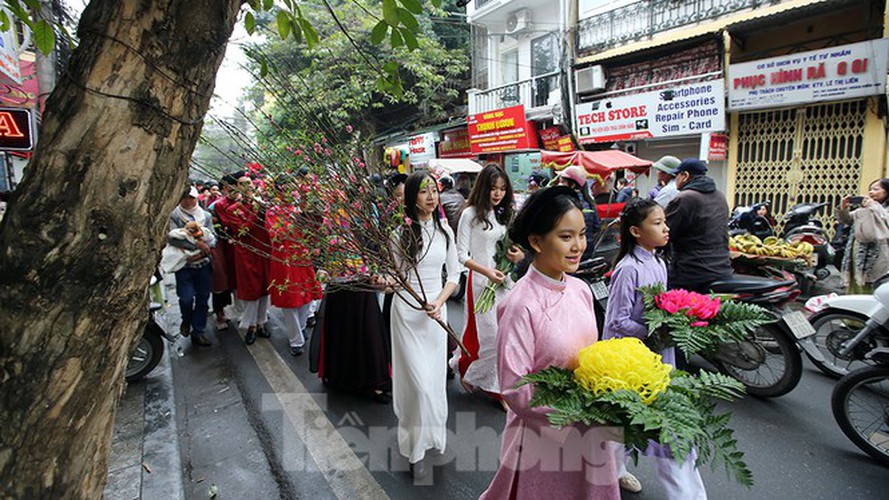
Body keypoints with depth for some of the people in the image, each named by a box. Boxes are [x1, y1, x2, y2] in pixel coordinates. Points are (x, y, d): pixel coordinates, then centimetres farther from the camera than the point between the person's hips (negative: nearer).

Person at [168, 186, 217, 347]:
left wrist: (202, 251, -13)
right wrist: (197, 244, -18)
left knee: (202, 299, 6)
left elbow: (213, 239, 6)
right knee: (187, 297, -13)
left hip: (203, 263, 3)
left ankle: (198, 332, 19)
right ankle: (186, 320, 20)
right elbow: (172, 238, -14)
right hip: (184, 264, -3)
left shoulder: (206, 216, 10)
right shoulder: (174, 216, 0)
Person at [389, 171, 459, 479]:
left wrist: (438, 302, -9)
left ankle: (431, 434, 36)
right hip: (408, 309, -4)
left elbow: (453, 275, 7)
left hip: (436, 311, 4)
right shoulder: (401, 232, -9)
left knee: (434, 377, 13)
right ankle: (416, 448, 13)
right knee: (419, 381, -5)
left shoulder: (445, 232, 4)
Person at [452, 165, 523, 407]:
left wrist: (520, 255, -3)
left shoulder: (504, 214, 12)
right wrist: (487, 272, -19)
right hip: (481, 280, -6)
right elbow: (461, 255, -9)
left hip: (504, 280, 6)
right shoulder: (470, 214, -8)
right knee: (491, 334, -4)